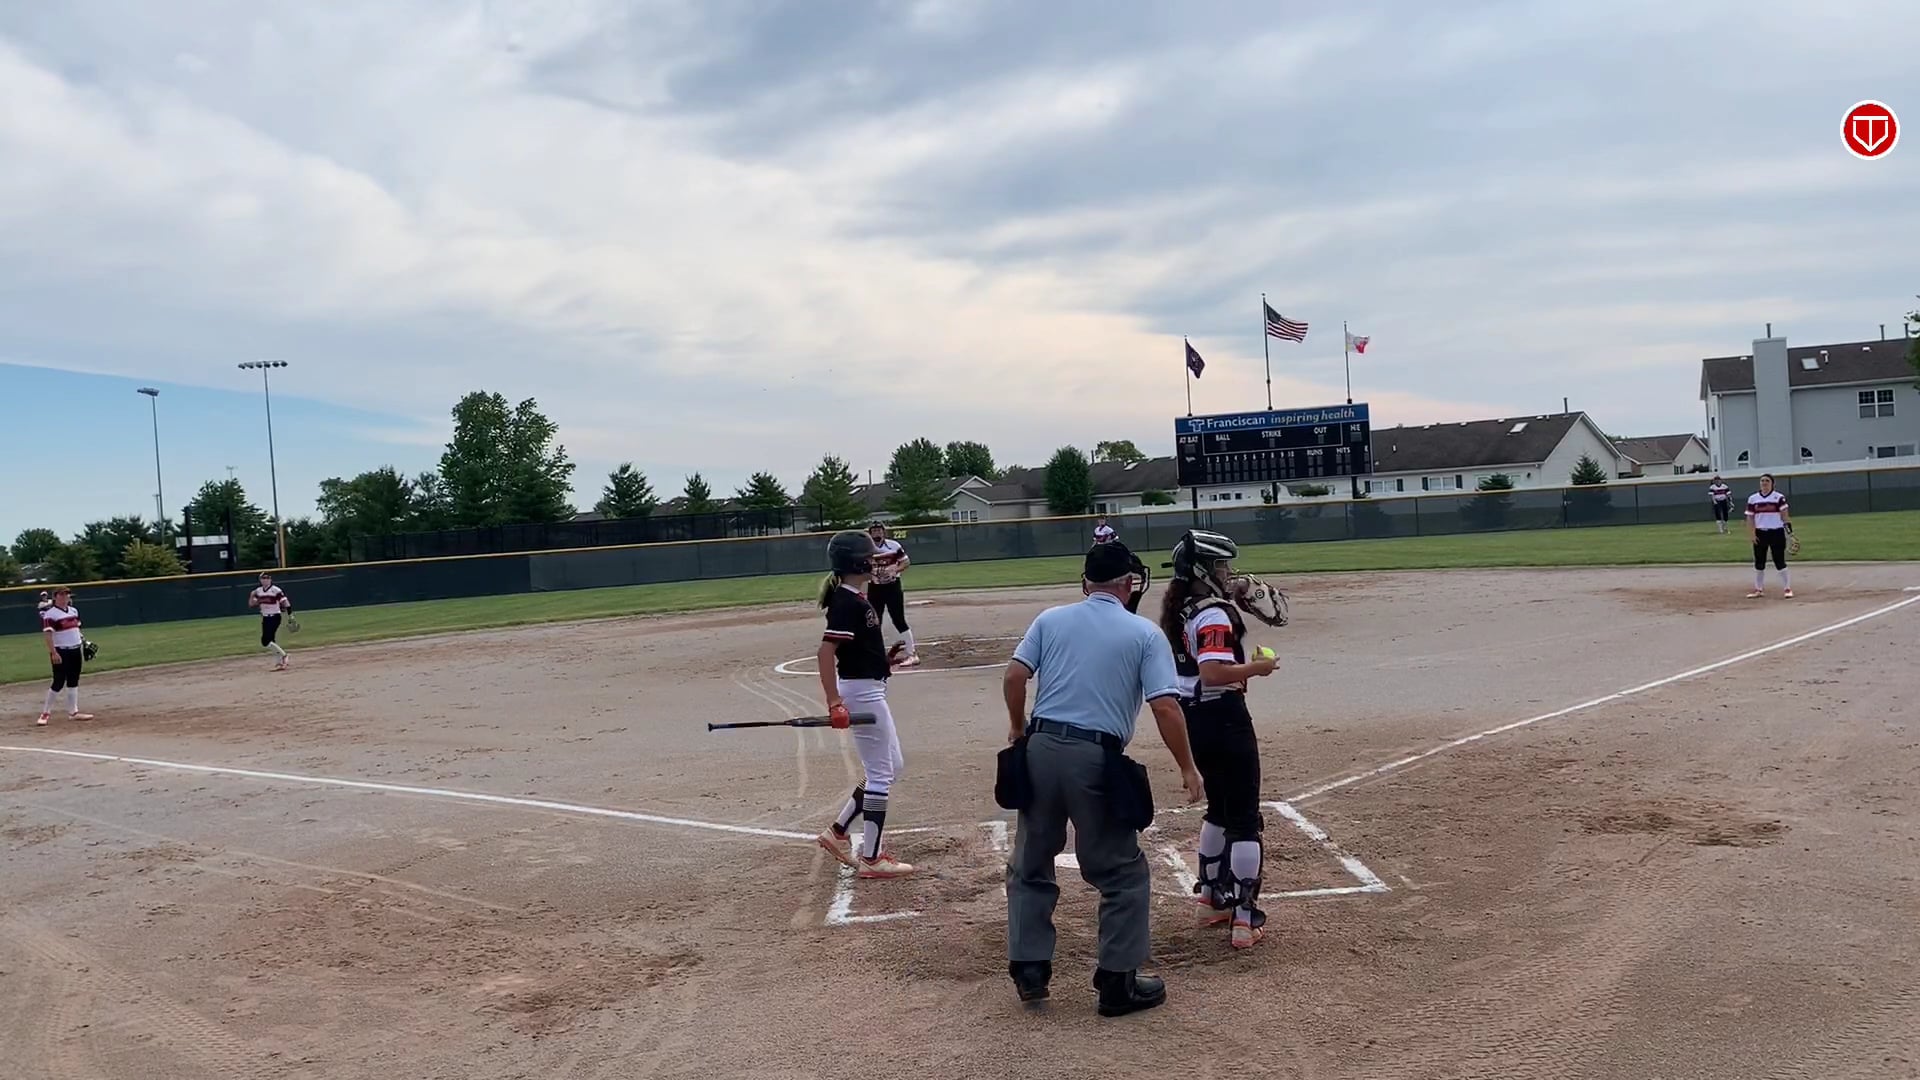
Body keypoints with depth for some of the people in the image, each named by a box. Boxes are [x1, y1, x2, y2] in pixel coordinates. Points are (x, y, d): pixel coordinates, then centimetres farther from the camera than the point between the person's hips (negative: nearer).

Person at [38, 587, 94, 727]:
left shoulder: (74, 611, 11)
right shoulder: (50, 614, -12)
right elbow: (48, 635, -17)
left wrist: (83, 642, 12)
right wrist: (53, 653, -24)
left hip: (76, 650, 7)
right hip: (61, 652, -7)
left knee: (73, 682, 10)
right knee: (59, 682, -6)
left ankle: (73, 712, 16)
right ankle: (45, 713, 5)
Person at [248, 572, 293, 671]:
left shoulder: (276, 590, -11)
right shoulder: (258, 591, 8)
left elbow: (286, 603, -14)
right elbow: (251, 604, 14)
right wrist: (251, 596, -4)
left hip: (274, 617, -7)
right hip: (265, 618, 7)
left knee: (265, 641, -15)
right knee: (270, 641, 7)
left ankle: (283, 655, -2)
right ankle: (280, 662, 14)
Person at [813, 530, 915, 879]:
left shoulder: (855, 598, 9)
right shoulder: (847, 602, -20)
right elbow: (825, 651, -27)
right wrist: (833, 701, -30)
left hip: (869, 690, 10)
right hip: (860, 692, -10)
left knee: (891, 765, 18)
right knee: (880, 774, -2)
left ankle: (838, 832, 22)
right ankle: (871, 859, 6)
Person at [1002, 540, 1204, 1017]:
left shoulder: (1051, 619, 9)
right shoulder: (1145, 633, 2)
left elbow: (1013, 676, -1)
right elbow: (1165, 707, -6)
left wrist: (1018, 727, 16)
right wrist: (1187, 768, 2)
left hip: (1041, 749, 3)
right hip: (1096, 759, -3)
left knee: (1030, 865, 18)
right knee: (1123, 874, 11)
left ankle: (1029, 969, 20)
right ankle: (1117, 982, 15)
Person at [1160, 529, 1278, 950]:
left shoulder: (1178, 611, 8)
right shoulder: (1215, 614, -20)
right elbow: (1213, 673, -31)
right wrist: (1255, 668, -19)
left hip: (1193, 718, 9)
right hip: (1223, 719, -9)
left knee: (1219, 807, 25)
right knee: (1245, 817, -1)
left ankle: (1213, 894, 38)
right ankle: (1244, 918, 0)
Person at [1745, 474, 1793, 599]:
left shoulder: (1779, 497, -2)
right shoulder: (1752, 498, 6)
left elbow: (1784, 514, -8)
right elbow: (1750, 518, 7)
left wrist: (1788, 525, -23)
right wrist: (1751, 534, -2)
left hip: (1776, 533, -3)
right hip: (1760, 534, 3)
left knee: (1780, 561, -2)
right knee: (1759, 562, 8)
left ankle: (1788, 588, 5)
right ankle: (1759, 589, 18)